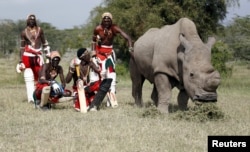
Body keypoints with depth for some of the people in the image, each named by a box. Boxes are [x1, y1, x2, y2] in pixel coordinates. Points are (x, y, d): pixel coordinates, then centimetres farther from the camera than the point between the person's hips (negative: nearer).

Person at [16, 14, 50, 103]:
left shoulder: (39, 30, 9)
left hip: (37, 56, 1)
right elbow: (22, 47, 11)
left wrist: (48, 54, 6)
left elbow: (44, 43, 13)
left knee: (39, 77, 0)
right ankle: (31, 98, -9)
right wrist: (20, 61, 9)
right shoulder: (24, 32, 8)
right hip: (27, 56, -1)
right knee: (29, 77, -7)